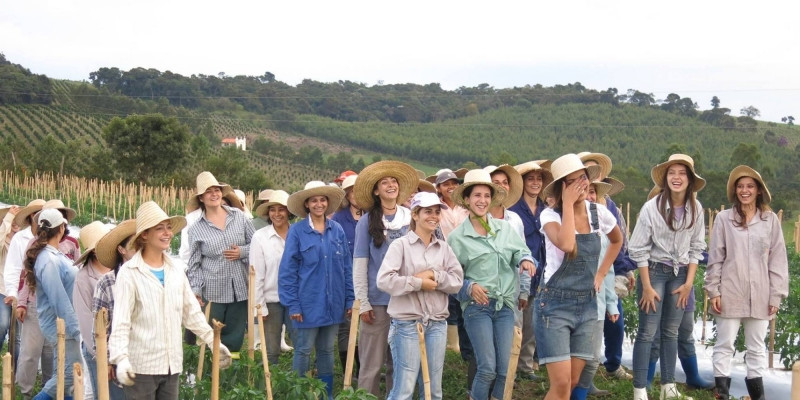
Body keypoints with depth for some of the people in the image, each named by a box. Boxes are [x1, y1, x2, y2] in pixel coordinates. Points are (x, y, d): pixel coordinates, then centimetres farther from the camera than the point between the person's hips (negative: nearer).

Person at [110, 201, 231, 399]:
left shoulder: (176, 268, 8)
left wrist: (213, 342, 13)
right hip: (140, 365, -6)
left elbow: (192, 312, 16)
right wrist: (121, 358, -26)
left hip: (172, 364, 6)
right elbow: (120, 321, -15)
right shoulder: (129, 272, -9)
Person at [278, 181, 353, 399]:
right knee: (304, 350, 4)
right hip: (308, 302, -4)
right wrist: (292, 304, -10)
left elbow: (347, 267, 8)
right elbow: (288, 270, -7)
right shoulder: (296, 231, -7)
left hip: (333, 303, 4)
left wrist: (350, 299, 5)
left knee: (327, 350, 14)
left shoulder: (337, 230, 4)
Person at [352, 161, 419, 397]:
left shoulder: (410, 218, 7)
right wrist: (363, 302, -7)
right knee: (372, 363, -1)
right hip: (377, 300, -3)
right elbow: (359, 264, -2)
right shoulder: (367, 221, -1)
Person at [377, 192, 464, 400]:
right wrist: (419, 283, -14)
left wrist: (435, 276, -12)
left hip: (437, 324, 5)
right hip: (407, 323, -5)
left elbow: (458, 281, 3)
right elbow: (384, 280, -15)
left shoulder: (444, 247, 10)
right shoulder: (400, 245, -5)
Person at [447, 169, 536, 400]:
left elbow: (521, 251, 13)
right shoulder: (457, 237, 0)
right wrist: (469, 287, -16)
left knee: (503, 370, 2)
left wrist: (525, 260, -10)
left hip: (505, 305, 3)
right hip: (477, 306, -3)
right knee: (487, 369, -11)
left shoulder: (504, 228, 9)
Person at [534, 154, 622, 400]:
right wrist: (568, 203, -22)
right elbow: (566, 244, -33)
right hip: (555, 305, -5)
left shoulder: (598, 213, 3)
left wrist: (601, 273, 12)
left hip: (587, 306, 5)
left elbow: (617, 241, 24)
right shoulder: (550, 215, -11)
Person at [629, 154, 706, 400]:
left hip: (681, 274, 4)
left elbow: (696, 248, 5)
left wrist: (689, 283, -1)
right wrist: (646, 286, -11)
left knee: (671, 331, 11)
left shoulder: (696, 209, -3)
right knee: (647, 332, -4)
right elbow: (639, 249, -11)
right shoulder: (652, 207, -15)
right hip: (654, 271, -4)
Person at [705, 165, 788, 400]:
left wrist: (776, 296, 0)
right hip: (730, 294, -1)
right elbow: (715, 258, 1)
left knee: (756, 347, 10)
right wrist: (713, 291, -4)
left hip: (760, 296, 1)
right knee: (725, 345, 2)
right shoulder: (724, 218, -1)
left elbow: (778, 261, 3)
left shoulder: (771, 220, 2)